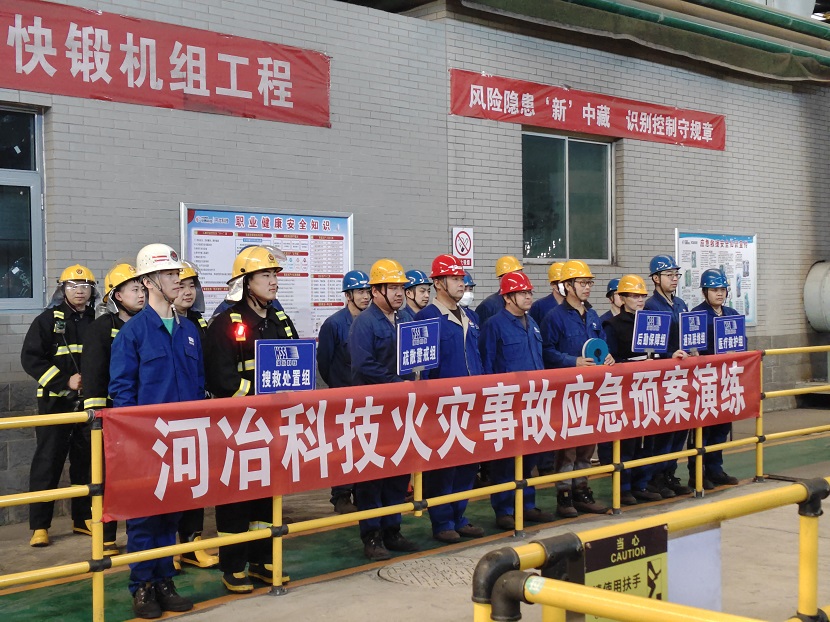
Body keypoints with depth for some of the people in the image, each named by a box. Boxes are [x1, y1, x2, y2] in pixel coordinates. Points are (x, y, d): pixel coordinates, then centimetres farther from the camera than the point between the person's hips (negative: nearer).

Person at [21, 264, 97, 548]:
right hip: (55, 403, -4)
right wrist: (65, 380, -16)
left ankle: (84, 518, 21)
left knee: (87, 462, 9)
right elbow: (30, 358, -8)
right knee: (47, 463, -3)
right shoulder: (48, 320, -2)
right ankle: (39, 526, 3)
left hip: (89, 404, 4)